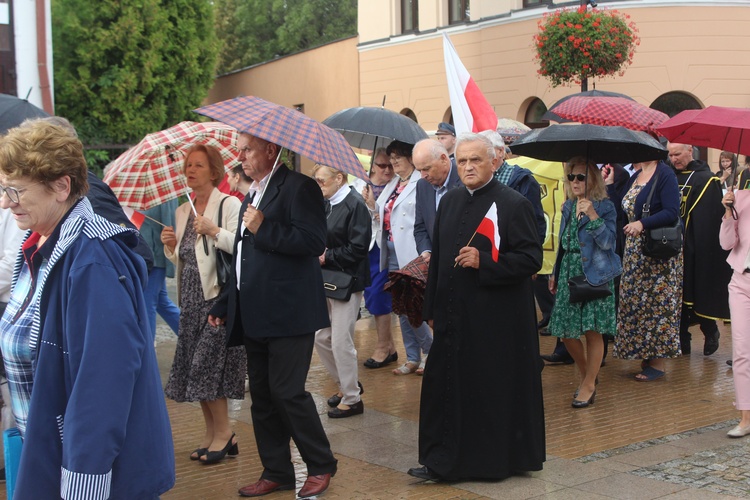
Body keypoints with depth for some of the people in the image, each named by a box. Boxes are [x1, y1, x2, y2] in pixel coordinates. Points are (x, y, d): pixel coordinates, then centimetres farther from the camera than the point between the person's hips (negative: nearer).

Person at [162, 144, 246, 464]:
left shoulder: (229, 205, -6)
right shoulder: (182, 212, 15)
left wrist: (214, 231, -26)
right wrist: (170, 247, 2)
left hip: (218, 296, -7)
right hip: (191, 300, 7)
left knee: (207, 365, -9)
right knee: (194, 367, 7)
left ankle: (223, 432, 5)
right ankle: (211, 432, 18)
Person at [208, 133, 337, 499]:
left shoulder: (298, 187, -7)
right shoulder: (252, 198, 21)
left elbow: (314, 242, -20)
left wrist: (264, 229, -17)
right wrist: (223, 306, 24)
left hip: (289, 314, -9)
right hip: (255, 316, 9)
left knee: (287, 391, -7)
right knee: (262, 396, 11)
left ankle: (321, 466, 10)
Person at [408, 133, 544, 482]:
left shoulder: (514, 204, -8)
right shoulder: (449, 203, 11)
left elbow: (532, 258, -12)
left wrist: (484, 261, -22)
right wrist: (432, 308, 15)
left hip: (497, 319, -6)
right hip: (454, 315, 6)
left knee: (497, 389, 2)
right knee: (449, 386, 7)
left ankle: (501, 459, 16)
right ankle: (444, 461, 16)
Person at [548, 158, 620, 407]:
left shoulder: (604, 207, -6)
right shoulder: (569, 206, 12)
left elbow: (608, 242, -16)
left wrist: (592, 216, -24)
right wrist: (556, 274, 19)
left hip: (594, 274, -6)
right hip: (569, 272, 6)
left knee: (592, 331, -2)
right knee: (566, 332, 5)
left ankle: (589, 384, 13)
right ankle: (586, 373, 28)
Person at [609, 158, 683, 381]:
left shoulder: (664, 175, -11)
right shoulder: (635, 177, 15)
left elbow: (672, 212, -20)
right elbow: (623, 210, 13)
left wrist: (643, 224, -28)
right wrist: (610, 185, 8)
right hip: (634, 251, 9)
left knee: (656, 303, -4)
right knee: (635, 303, 8)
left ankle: (657, 363, 3)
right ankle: (646, 356, 17)